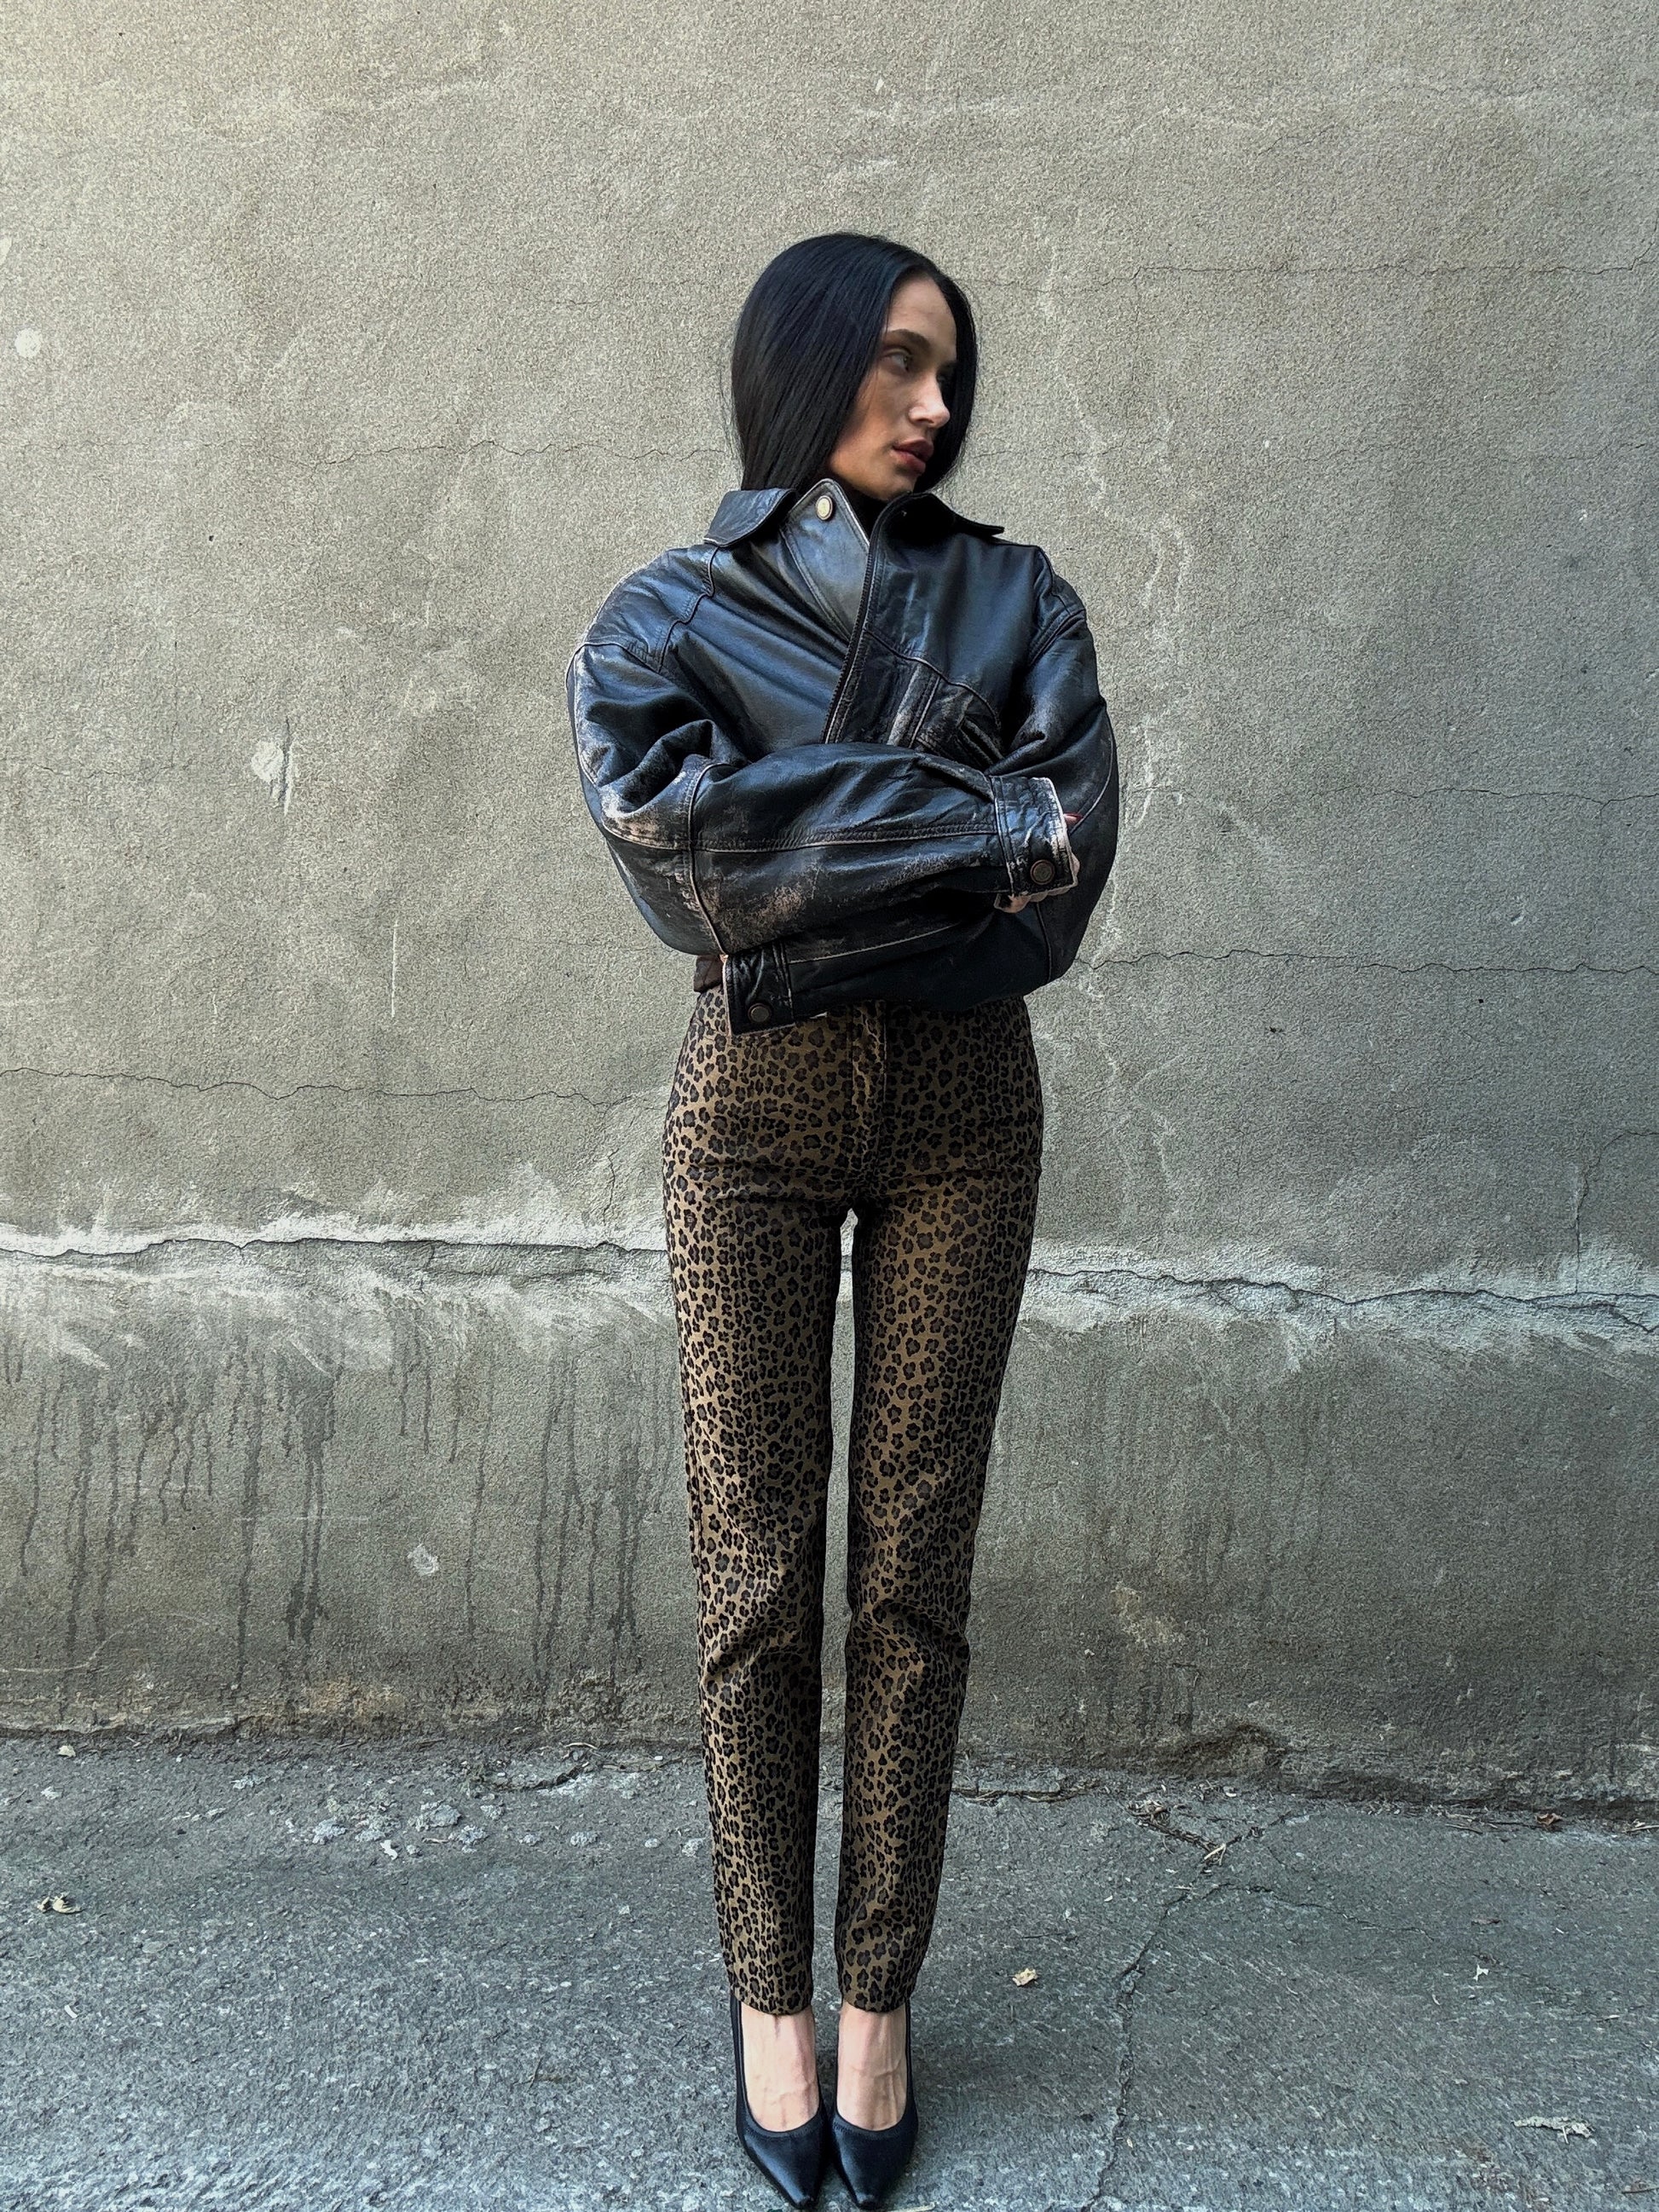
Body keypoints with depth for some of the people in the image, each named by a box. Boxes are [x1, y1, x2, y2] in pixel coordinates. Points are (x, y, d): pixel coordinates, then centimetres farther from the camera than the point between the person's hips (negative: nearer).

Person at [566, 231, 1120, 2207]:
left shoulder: (1017, 601, 8)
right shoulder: (669, 614, 4)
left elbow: (1068, 857, -8)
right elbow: (668, 830, -16)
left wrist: (803, 874, -13)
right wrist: (968, 822, -15)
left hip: (959, 1104, 1)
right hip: (753, 1107, -1)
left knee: (913, 1571, 5)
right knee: (757, 1573, 3)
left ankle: (879, 2002, 20)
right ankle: (768, 1999, 20)